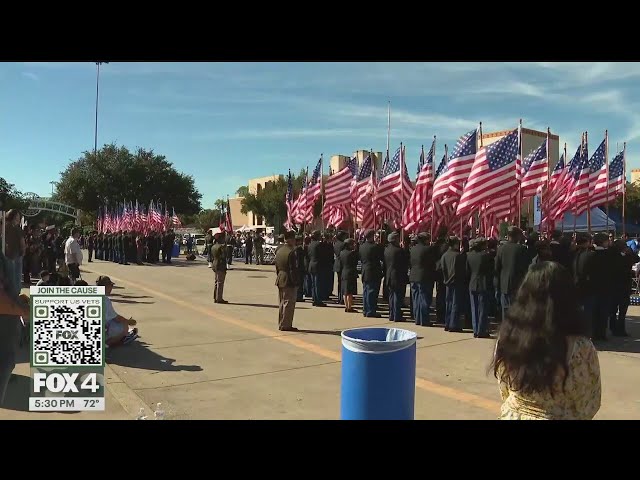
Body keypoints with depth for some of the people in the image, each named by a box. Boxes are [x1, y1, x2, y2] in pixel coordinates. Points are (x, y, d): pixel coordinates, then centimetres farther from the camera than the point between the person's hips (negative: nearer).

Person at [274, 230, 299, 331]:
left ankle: (281, 324, 23)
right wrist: (295, 282, -14)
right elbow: (293, 269, -19)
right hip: (289, 281, -9)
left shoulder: (279, 251, 8)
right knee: (289, 304, -1)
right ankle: (286, 325, 3)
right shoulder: (291, 252, -19)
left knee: (282, 303, 16)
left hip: (280, 280, 9)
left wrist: (278, 277, 19)